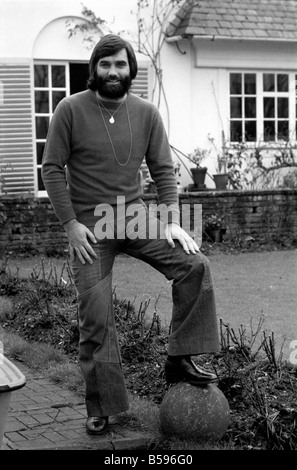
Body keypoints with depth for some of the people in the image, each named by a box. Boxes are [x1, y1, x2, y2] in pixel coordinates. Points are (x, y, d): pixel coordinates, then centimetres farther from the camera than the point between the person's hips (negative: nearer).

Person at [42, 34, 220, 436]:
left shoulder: (146, 113, 2)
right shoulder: (71, 109, -6)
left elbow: (162, 169, 5)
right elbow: (52, 169, -5)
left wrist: (171, 221, -6)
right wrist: (70, 224, -11)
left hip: (134, 215, 3)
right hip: (89, 223, -3)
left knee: (195, 265, -17)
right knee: (96, 316, -3)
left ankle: (179, 360, -7)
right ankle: (101, 407, 9)